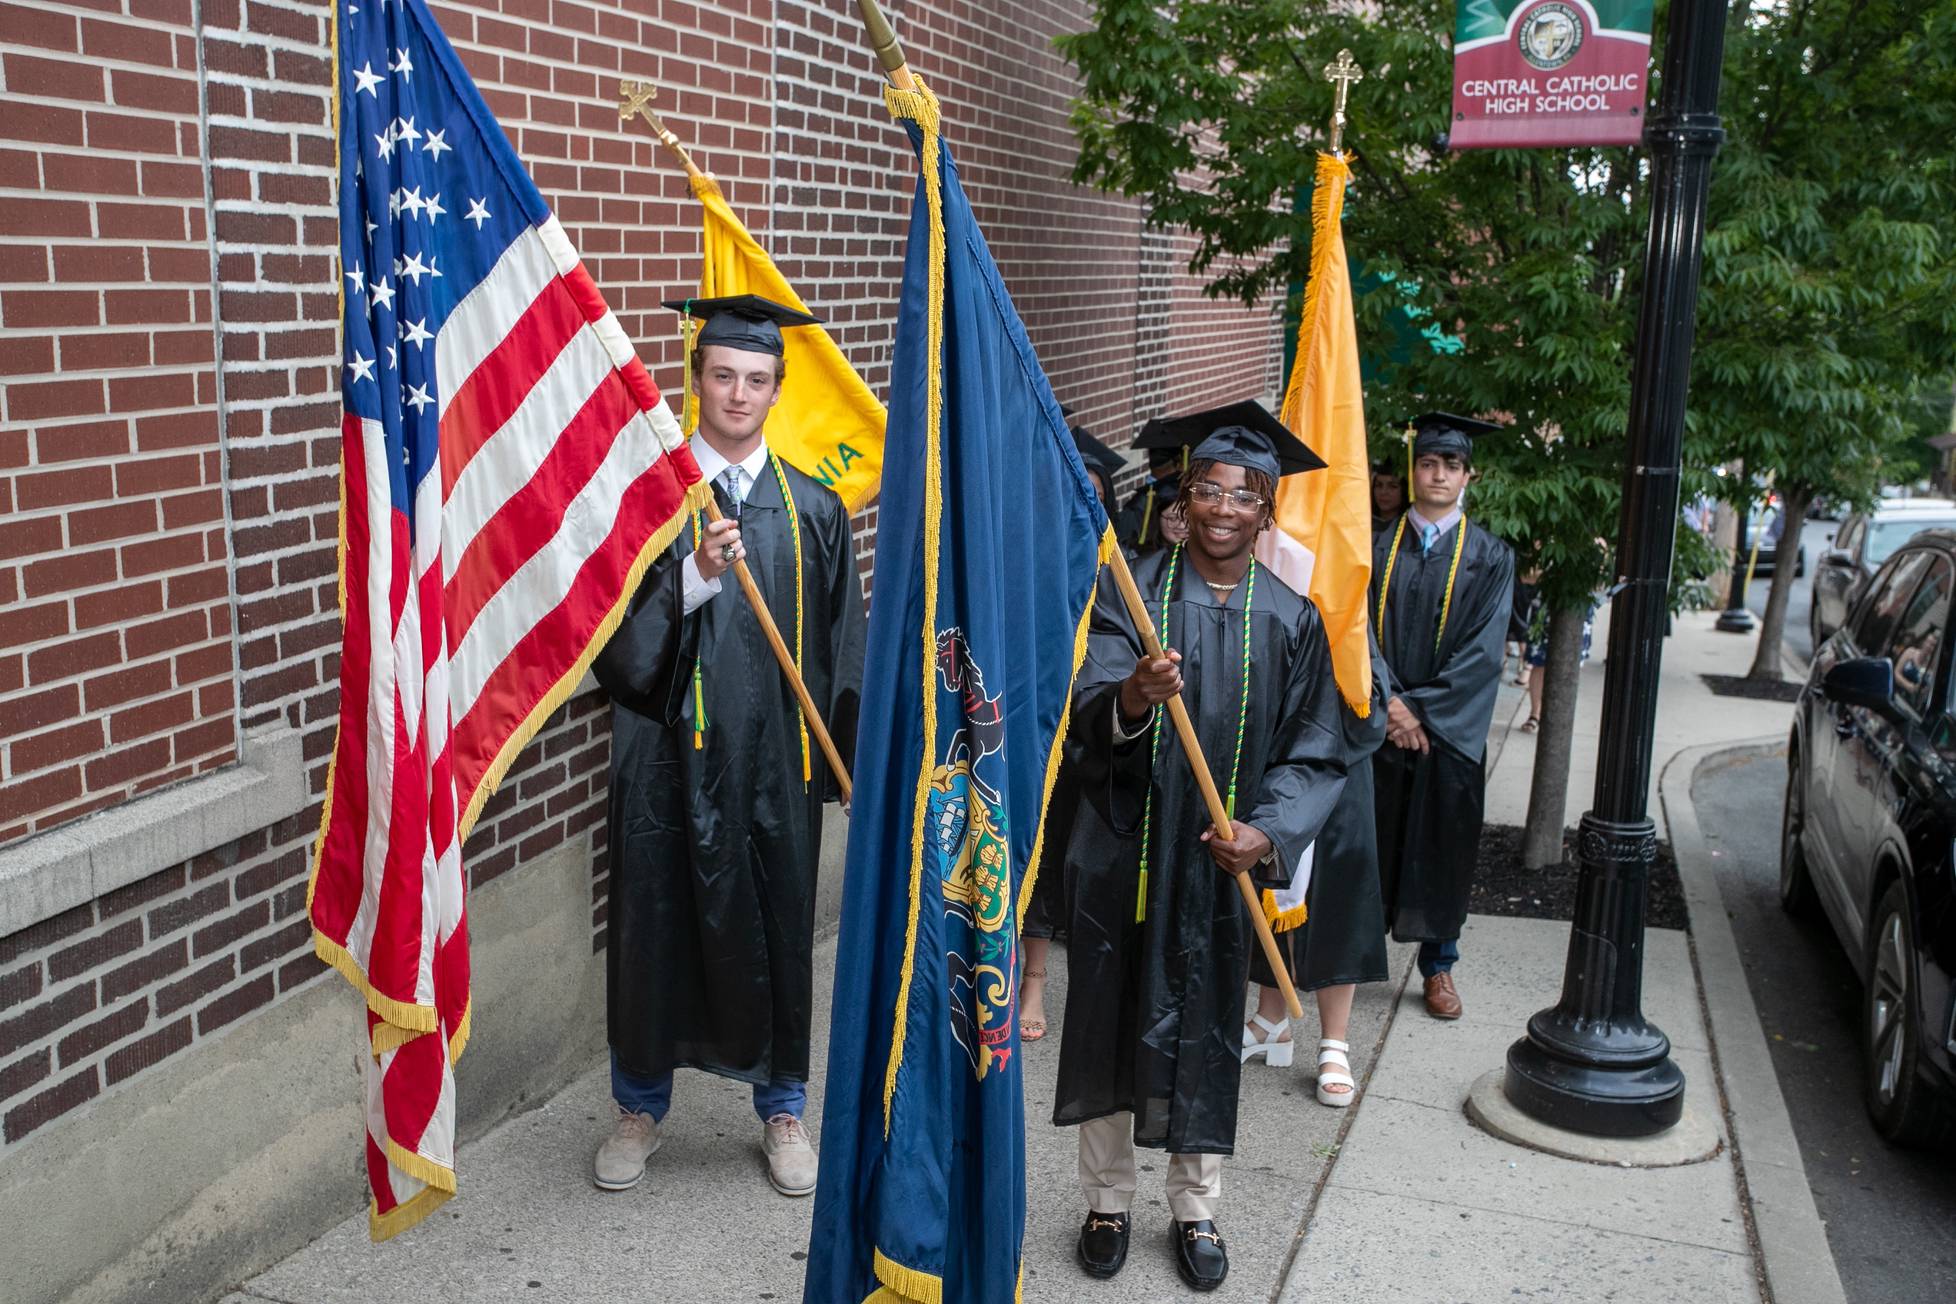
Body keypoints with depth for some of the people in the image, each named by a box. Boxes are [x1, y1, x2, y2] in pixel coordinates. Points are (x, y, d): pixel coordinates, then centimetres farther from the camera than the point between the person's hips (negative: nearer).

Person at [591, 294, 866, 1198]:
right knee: (655, 923, 9)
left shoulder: (812, 509, 5)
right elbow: (617, 633, -9)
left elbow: (843, 647, 7)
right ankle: (641, 1105, 30)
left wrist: (855, 755, 2)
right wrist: (695, 577, -25)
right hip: (669, 756, -1)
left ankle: (782, 1106, 30)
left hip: (776, 760, 2)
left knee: (777, 928, 10)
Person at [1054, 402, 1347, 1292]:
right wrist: (1130, 699, -42)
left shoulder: (1290, 621, 0)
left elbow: (1315, 754, 1)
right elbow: (1089, 709, -19)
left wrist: (1270, 832, -16)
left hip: (1221, 864, 1)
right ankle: (1107, 1201, 30)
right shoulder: (1128, 591, -5)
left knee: (1203, 1040, 12)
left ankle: (1196, 1211, 31)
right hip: (1122, 855, -1)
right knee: (1111, 1028, 11)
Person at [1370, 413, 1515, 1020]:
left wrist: (1421, 706, -13)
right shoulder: (1379, 547, 5)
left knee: (1443, 845, 6)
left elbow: (1483, 649, -6)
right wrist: (1390, 702, -15)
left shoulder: (1490, 556, 1)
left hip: (1452, 728, -1)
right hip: (1379, 720, 1)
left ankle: (1438, 963, 20)